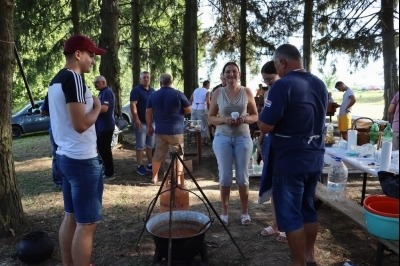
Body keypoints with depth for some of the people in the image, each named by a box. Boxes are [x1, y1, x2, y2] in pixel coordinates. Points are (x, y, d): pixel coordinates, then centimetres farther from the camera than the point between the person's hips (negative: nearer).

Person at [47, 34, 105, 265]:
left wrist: (91, 105, 15)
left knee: (71, 217, 18)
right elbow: (80, 124, -23)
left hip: (66, 156, 10)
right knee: (87, 223, -1)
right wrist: (97, 107, -8)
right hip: (83, 159, -10)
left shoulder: (56, 80, 13)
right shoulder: (74, 78, -17)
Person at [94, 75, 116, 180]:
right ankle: (107, 170, 26)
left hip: (106, 126, -10)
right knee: (102, 149, 16)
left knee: (105, 150, -4)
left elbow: (104, 108, -27)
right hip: (101, 126, 10)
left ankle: (109, 174, 4)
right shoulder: (102, 92, 17)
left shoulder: (107, 92, -15)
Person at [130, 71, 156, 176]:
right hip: (141, 122, -7)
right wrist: (136, 120, -23)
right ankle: (140, 166, 7)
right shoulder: (136, 90, -7)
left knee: (151, 145, 12)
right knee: (140, 146, -2)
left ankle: (150, 164, 22)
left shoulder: (152, 91, 15)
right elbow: (133, 105, -15)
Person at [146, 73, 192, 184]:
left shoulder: (153, 95, 4)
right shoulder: (178, 94, -7)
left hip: (160, 130, 4)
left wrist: (149, 126, 19)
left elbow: (148, 112, 8)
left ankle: (154, 177, 25)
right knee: (178, 155, 5)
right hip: (176, 130, -4)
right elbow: (189, 110, -2)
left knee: (158, 154, 16)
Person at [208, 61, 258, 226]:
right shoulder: (218, 93, 0)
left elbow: (255, 116, 6)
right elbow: (210, 118, 2)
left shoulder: (247, 92, 1)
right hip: (222, 138, 0)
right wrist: (224, 120, -16)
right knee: (225, 177, 5)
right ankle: (224, 212, 22)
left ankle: (245, 212, 23)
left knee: (242, 177, 7)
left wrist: (244, 119, -15)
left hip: (243, 138, 0)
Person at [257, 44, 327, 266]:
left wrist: (264, 114, 0)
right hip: (315, 156, 8)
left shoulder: (282, 85, -18)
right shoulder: (320, 85, 8)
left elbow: (265, 127, -20)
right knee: (308, 208, 20)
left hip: (290, 159, -8)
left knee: (290, 214, 4)